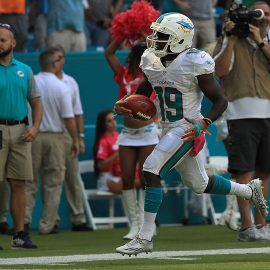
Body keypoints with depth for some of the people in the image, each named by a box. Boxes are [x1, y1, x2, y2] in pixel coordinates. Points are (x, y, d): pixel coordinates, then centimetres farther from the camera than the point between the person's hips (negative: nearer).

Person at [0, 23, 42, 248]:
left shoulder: (24, 70, 13)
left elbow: (36, 103, 15)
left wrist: (35, 127, -1)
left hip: (20, 131, 4)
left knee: (18, 184, 5)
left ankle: (20, 234, 10)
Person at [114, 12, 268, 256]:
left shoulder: (195, 64, -17)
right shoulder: (152, 61, 3)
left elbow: (221, 101, -11)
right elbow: (143, 93, 17)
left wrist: (203, 125, -25)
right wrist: (124, 105, -5)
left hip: (187, 129, -8)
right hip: (168, 129, 8)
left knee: (151, 170, -20)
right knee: (199, 184, 20)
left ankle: (145, 238, -16)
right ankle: (250, 191, 43)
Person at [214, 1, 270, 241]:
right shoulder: (235, 43, 5)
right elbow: (220, 71, -8)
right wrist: (231, 39, -11)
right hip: (243, 114, -4)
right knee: (244, 170, -9)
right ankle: (247, 227, -11)